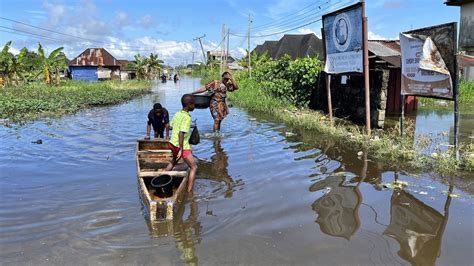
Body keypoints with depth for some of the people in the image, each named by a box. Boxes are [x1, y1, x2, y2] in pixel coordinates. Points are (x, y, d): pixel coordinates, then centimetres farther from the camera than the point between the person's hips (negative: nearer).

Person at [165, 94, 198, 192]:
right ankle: (189, 191, -5)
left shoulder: (177, 114, 5)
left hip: (172, 143, 9)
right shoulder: (187, 118, -19)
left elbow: (171, 127, 14)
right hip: (182, 146, -9)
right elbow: (181, 133, -26)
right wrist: (181, 150, -23)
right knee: (194, 167, -2)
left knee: (174, 161, 35)